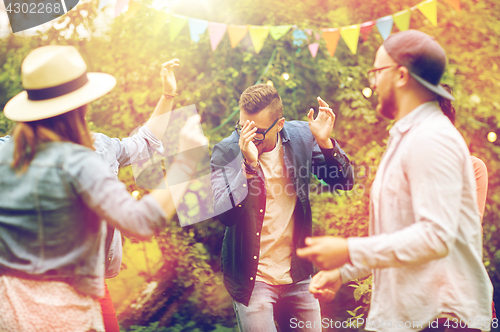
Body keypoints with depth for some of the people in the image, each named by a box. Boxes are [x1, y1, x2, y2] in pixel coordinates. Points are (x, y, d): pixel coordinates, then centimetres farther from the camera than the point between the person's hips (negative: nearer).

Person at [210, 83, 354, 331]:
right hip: (251, 278, -3)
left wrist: (325, 142, -17)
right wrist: (249, 164, -32)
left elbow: (344, 181, -1)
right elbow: (224, 213, -21)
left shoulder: (301, 137, -3)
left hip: (297, 275, 3)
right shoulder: (226, 151, -11)